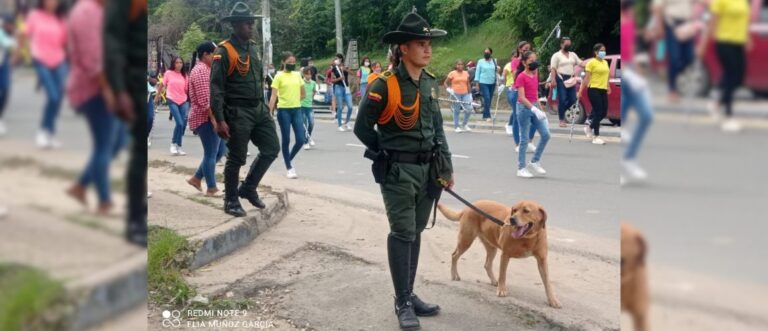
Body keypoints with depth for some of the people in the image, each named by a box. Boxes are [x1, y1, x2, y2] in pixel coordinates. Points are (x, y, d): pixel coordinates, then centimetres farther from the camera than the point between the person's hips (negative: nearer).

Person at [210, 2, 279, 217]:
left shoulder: (253, 48, 12)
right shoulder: (224, 51, -13)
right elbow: (216, 87, -16)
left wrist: (263, 106, 21)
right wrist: (220, 120, -21)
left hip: (259, 109, 8)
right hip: (238, 112, -8)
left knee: (271, 149, 8)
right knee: (236, 158, 0)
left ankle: (248, 188, 23)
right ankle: (231, 201, 16)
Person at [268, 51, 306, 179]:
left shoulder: (297, 75, 9)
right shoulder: (279, 76, -5)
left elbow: (302, 94, 18)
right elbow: (273, 96, -9)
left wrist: (293, 100, 5)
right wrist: (270, 112, -17)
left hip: (297, 110, 4)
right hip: (284, 111, -4)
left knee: (301, 140, -1)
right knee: (286, 140, 3)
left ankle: (289, 160, 24)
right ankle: (289, 168, 13)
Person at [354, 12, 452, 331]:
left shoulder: (430, 83, 7)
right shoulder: (385, 85, -14)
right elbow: (362, 128, -7)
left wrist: (446, 165, 12)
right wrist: (388, 155, -1)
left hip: (427, 170, 6)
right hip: (398, 172, -6)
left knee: (415, 232, 13)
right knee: (402, 234, -4)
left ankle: (409, 294, 24)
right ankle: (402, 302, 7)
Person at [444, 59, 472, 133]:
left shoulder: (466, 73, 10)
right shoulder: (452, 73, -2)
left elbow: (468, 84, 16)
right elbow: (445, 83, 3)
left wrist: (470, 94, 13)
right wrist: (448, 89, -12)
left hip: (465, 94, 4)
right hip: (456, 94, -4)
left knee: (469, 109, -4)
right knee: (456, 111, 3)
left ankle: (464, 125, 16)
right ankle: (456, 127, 14)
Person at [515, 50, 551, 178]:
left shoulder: (535, 75, 12)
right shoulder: (521, 77, -12)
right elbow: (522, 98, -18)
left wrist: (541, 110, 14)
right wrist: (534, 109, -26)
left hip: (534, 107, 7)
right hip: (524, 108, -7)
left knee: (546, 135, 1)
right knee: (524, 139, -1)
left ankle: (535, 162, 13)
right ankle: (521, 168, 8)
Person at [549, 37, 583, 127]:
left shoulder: (573, 54, 18)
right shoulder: (557, 55, 1)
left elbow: (580, 63, 15)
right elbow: (553, 69, -7)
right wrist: (553, 80, -17)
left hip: (571, 79, 6)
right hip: (561, 79, -6)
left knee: (572, 99, 1)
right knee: (562, 99, -8)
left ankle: (561, 111, 25)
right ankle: (562, 120, -2)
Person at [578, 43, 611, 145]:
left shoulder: (605, 62, 17)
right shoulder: (591, 63, -6)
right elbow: (586, 78, -8)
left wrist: (608, 87, 16)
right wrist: (580, 91, -11)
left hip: (603, 91, 7)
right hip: (594, 90, -7)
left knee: (603, 113, 7)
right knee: (598, 113, -8)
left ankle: (589, 128, 29)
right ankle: (596, 137, -1)